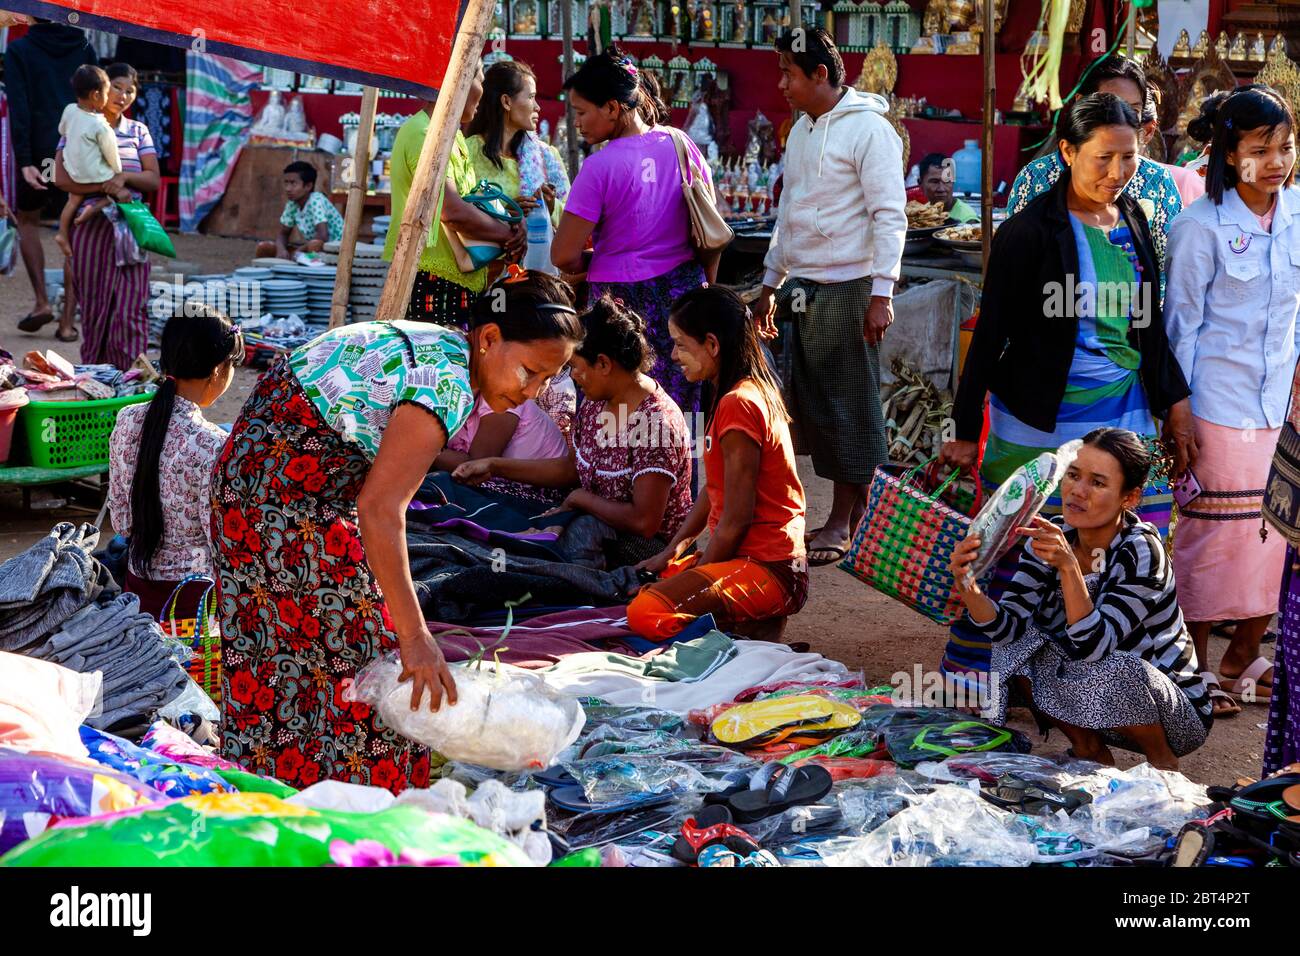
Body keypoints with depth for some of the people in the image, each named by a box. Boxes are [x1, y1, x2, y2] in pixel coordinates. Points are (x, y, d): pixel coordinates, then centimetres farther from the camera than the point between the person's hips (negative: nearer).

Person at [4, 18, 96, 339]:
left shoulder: (19, 51, -1)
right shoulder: (84, 49, 7)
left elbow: (19, 109, -9)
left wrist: (24, 161, -12)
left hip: (40, 153, -2)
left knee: (27, 219, 19)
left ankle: (42, 301, 6)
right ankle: (68, 321, 3)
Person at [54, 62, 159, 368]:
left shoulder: (139, 131, 13)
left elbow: (153, 180, 6)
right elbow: (62, 178, -8)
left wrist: (124, 176, -14)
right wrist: (104, 186, -18)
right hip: (91, 225, -1)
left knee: (129, 310, -8)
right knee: (94, 307, 1)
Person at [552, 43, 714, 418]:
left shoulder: (600, 167, -15)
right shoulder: (680, 145, 2)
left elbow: (564, 257, -14)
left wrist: (591, 262, 7)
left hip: (622, 299, -6)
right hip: (684, 290, 6)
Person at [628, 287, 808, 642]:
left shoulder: (738, 405, -19)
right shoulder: (751, 392, 13)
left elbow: (736, 519, -18)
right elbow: (713, 491, 18)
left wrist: (695, 578, -7)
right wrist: (672, 551, 12)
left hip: (769, 571, -11)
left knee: (646, 614, -26)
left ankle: (757, 631, -8)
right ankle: (755, 622, 8)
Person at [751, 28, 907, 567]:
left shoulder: (868, 129, -10)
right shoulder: (801, 129, 15)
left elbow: (890, 215, -13)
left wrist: (881, 294, -18)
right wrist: (771, 284, 22)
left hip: (848, 288, -8)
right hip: (802, 288, 8)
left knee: (851, 402, -1)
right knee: (807, 401, 6)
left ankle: (847, 521, 7)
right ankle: (852, 510, 15)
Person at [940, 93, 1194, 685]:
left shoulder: (1135, 225, 9)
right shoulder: (1030, 232, -9)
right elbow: (990, 335, -7)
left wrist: (1173, 399, 21)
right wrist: (966, 431, -6)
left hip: (1126, 419, 5)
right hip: (1039, 426, -5)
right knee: (1010, 551, -1)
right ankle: (969, 669, 14)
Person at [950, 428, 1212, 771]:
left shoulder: (1140, 552, -25)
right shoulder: (1052, 538, -9)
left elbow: (1093, 645, -34)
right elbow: (1006, 625, -17)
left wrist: (1069, 566, -44)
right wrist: (969, 589, -36)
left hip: (1176, 710, -5)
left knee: (1107, 671, -34)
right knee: (1018, 643, -16)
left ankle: (1163, 761, -5)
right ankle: (1091, 752, 3)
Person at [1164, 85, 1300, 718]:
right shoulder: (1200, 226, -10)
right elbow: (1182, 325, -7)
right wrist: (1178, 416, -7)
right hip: (1220, 406, -5)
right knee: (1209, 534, 3)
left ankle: (1243, 661, 26)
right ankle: (1197, 672, 18)